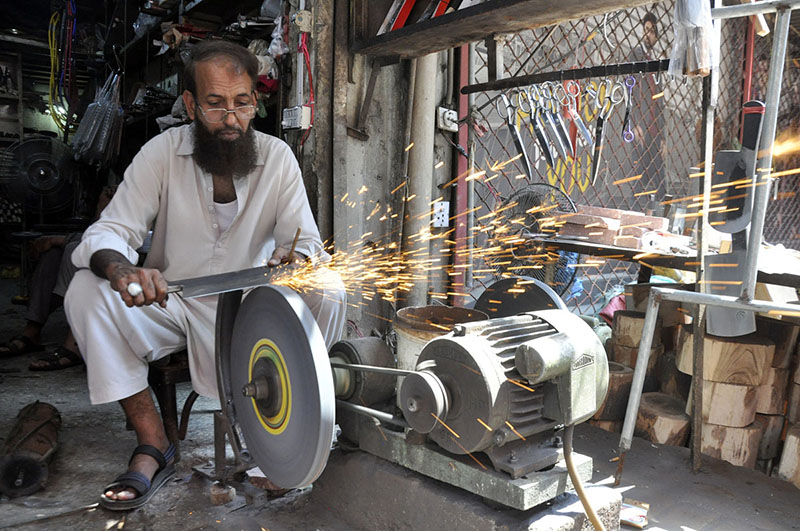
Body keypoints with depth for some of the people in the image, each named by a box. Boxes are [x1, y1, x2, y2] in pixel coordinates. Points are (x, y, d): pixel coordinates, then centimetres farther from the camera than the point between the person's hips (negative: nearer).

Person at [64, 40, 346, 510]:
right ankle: (153, 445, -16)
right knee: (87, 290, -24)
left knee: (328, 290, -25)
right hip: (169, 302, 1)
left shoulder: (278, 157, -6)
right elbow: (107, 233, -12)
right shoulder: (163, 152, -8)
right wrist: (122, 270, -37)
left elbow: (307, 240, -9)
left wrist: (296, 259, -36)